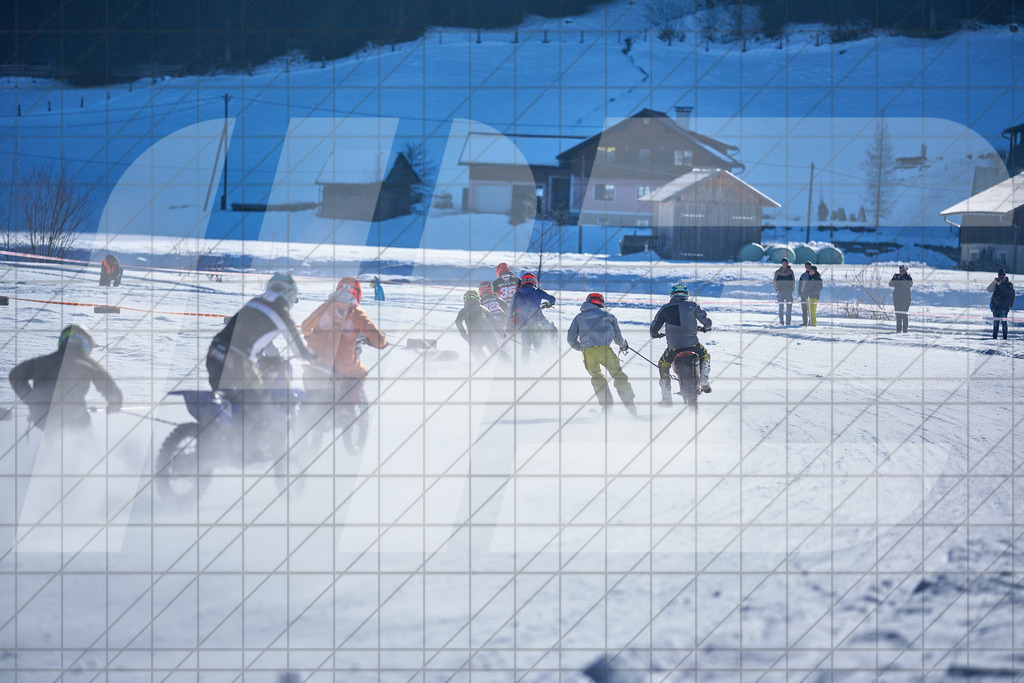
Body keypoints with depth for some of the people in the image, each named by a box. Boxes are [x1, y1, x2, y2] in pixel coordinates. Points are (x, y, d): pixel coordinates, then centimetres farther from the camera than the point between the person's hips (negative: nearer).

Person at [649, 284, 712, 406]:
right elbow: (707, 322, 9)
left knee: (663, 365, 23)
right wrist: (705, 328, 33)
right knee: (705, 356, 29)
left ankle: (666, 398, 18)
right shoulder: (692, 306, 7)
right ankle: (704, 380, 3)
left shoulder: (666, 309, 6)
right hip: (692, 344, 1)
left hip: (674, 346, 0)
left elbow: (654, 327, 11)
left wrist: (655, 335, 34)